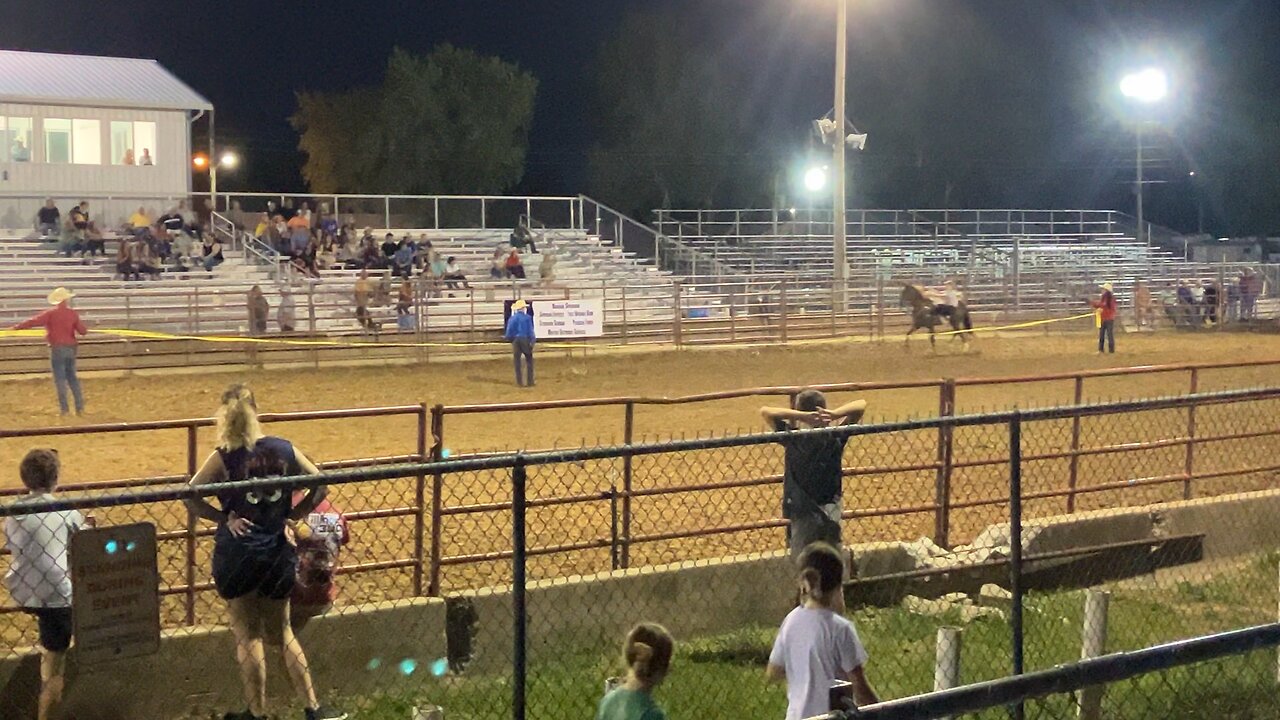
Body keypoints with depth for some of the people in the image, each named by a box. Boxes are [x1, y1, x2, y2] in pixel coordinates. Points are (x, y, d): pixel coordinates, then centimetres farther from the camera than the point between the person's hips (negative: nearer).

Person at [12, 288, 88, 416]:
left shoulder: (51, 314, -8)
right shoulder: (73, 314, -1)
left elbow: (34, 321, -14)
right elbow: (83, 331, -4)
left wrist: (17, 327, -9)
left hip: (57, 349, -3)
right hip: (71, 349, 3)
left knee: (60, 379, 0)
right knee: (72, 377, 15)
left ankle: (64, 409, -2)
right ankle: (80, 407, 12)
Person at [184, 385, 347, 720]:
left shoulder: (224, 458, -11)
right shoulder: (284, 450, -2)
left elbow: (191, 498, -17)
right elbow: (320, 486, 2)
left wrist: (225, 518, -10)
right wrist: (293, 515, 4)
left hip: (236, 553, -3)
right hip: (278, 553, 3)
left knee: (248, 636, 9)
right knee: (282, 633, 17)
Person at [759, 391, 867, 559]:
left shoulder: (793, 438, -13)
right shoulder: (835, 437, -5)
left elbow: (765, 411, -15)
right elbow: (861, 405, 0)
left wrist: (803, 416, -23)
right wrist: (834, 414, -18)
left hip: (803, 513, -3)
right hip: (831, 511, 3)